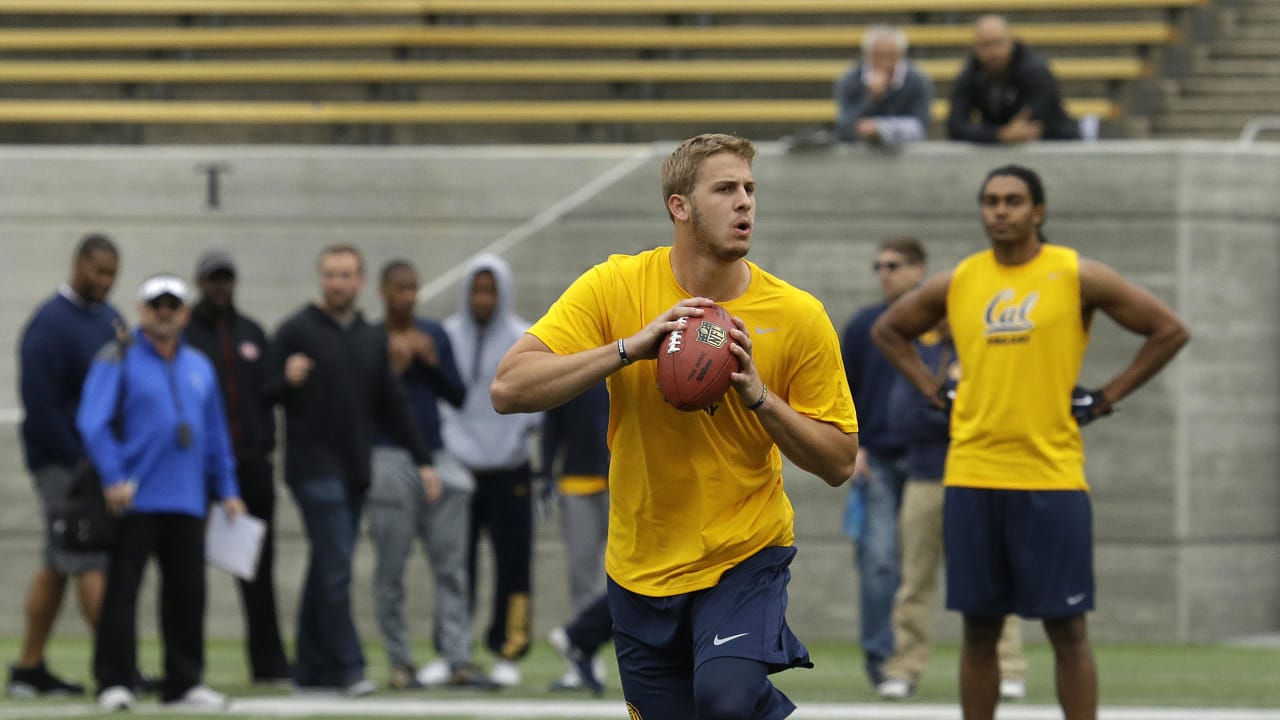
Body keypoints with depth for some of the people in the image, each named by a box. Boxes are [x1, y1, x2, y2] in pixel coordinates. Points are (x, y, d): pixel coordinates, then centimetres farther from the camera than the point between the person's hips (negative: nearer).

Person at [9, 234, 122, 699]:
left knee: (57, 565, 10)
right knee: (90, 563, -11)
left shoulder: (110, 319, 14)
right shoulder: (50, 324, -11)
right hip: (65, 464, -8)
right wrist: (81, 463, -16)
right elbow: (41, 404, -16)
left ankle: (29, 669, 13)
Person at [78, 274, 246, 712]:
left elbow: (215, 436, 22)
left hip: (187, 500, 5)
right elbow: (93, 423, -8)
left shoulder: (200, 367, 17)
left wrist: (226, 491, 17)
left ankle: (184, 683, 13)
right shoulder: (118, 360, 0)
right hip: (133, 500, -5)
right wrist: (112, 478, -17)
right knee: (121, 590, -7)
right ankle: (113, 683, -5)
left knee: (187, 592, 6)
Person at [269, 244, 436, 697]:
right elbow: (270, 396, -4)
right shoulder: (297, 331, -2)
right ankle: (347, 668, -14)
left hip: (356, 472, 6)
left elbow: (392, 405, 19)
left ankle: (311, 669, 12)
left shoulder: (372, 340, 14)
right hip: (314, 468, -6)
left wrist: (422, 459, 14)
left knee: (327, 573, 8)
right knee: (336, 569, -13)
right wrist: (287, 381, -26)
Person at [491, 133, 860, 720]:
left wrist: (759, 396, -20)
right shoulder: (615, 286, -8)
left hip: (746, 554, -2)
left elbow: (839, 464, -4)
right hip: (641, 566, 2)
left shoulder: (797, 315, -8)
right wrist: (630, 347, -26)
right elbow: (508, 390, -17)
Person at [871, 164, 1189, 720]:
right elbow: (888, 330, 23)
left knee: (1067, 630, -1)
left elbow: (1169, 331, 2)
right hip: (971, 479, 3)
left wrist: (1104, 399, -1)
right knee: (979, 628, 6)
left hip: (1052, 479, -3)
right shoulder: (956, 284, 7)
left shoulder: (1076, 276, -2)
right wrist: (936, 392, 11)